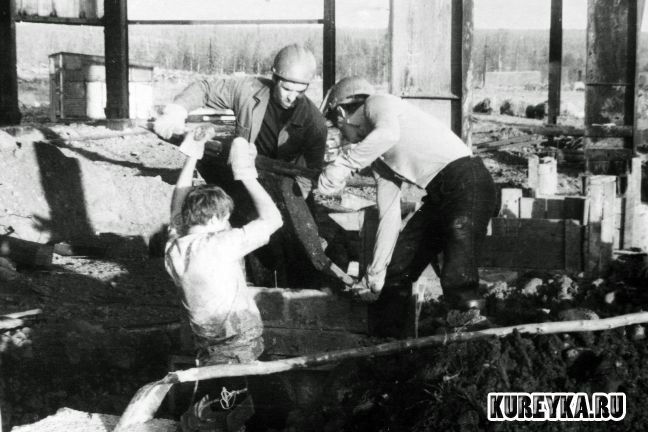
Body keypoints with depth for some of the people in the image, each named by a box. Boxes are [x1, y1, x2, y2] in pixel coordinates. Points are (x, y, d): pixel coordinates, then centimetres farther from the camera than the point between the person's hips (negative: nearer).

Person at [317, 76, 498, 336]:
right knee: (400, 262, 11)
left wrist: (341, 166, -21)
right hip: (438, 196, 9)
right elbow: (389, 216, 21)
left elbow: (388, 133, -26)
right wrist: (375, 274, 22)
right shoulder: (377, 159, 22)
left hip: (467, 180, -9)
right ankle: (388, 329, 23)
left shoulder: (378, 104, 0)